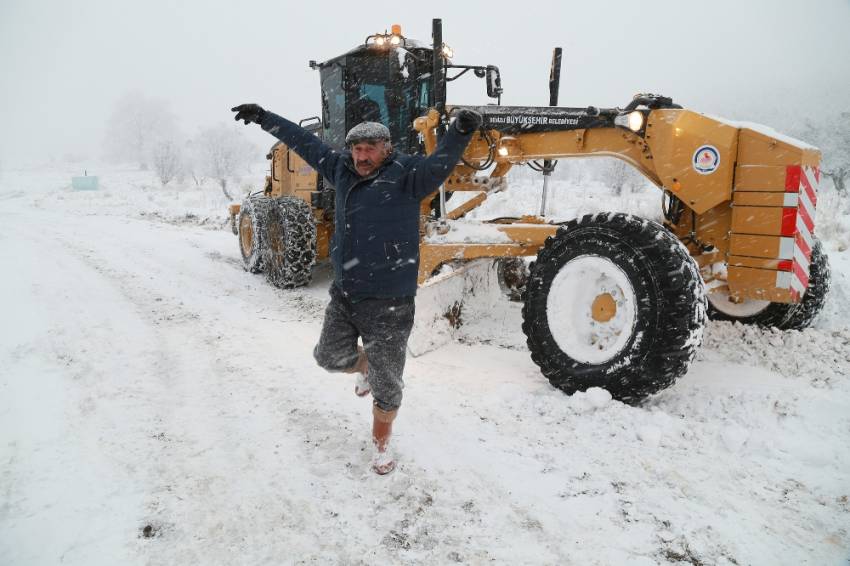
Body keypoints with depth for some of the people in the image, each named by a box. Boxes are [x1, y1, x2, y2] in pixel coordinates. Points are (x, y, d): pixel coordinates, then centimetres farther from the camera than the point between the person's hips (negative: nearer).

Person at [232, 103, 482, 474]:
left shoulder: (405, 174, -10)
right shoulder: (342, 169, 6)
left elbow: (438, 165, -29)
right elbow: (304, 142, 17)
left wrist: (459, 133, -48)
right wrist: (264, 119, 22)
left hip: (388, 303, -5)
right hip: (343, 296, 6)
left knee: (386, 385, 5)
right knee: (330, 357, 21)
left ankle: (381, 443, 31)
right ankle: (366, 366, 54)